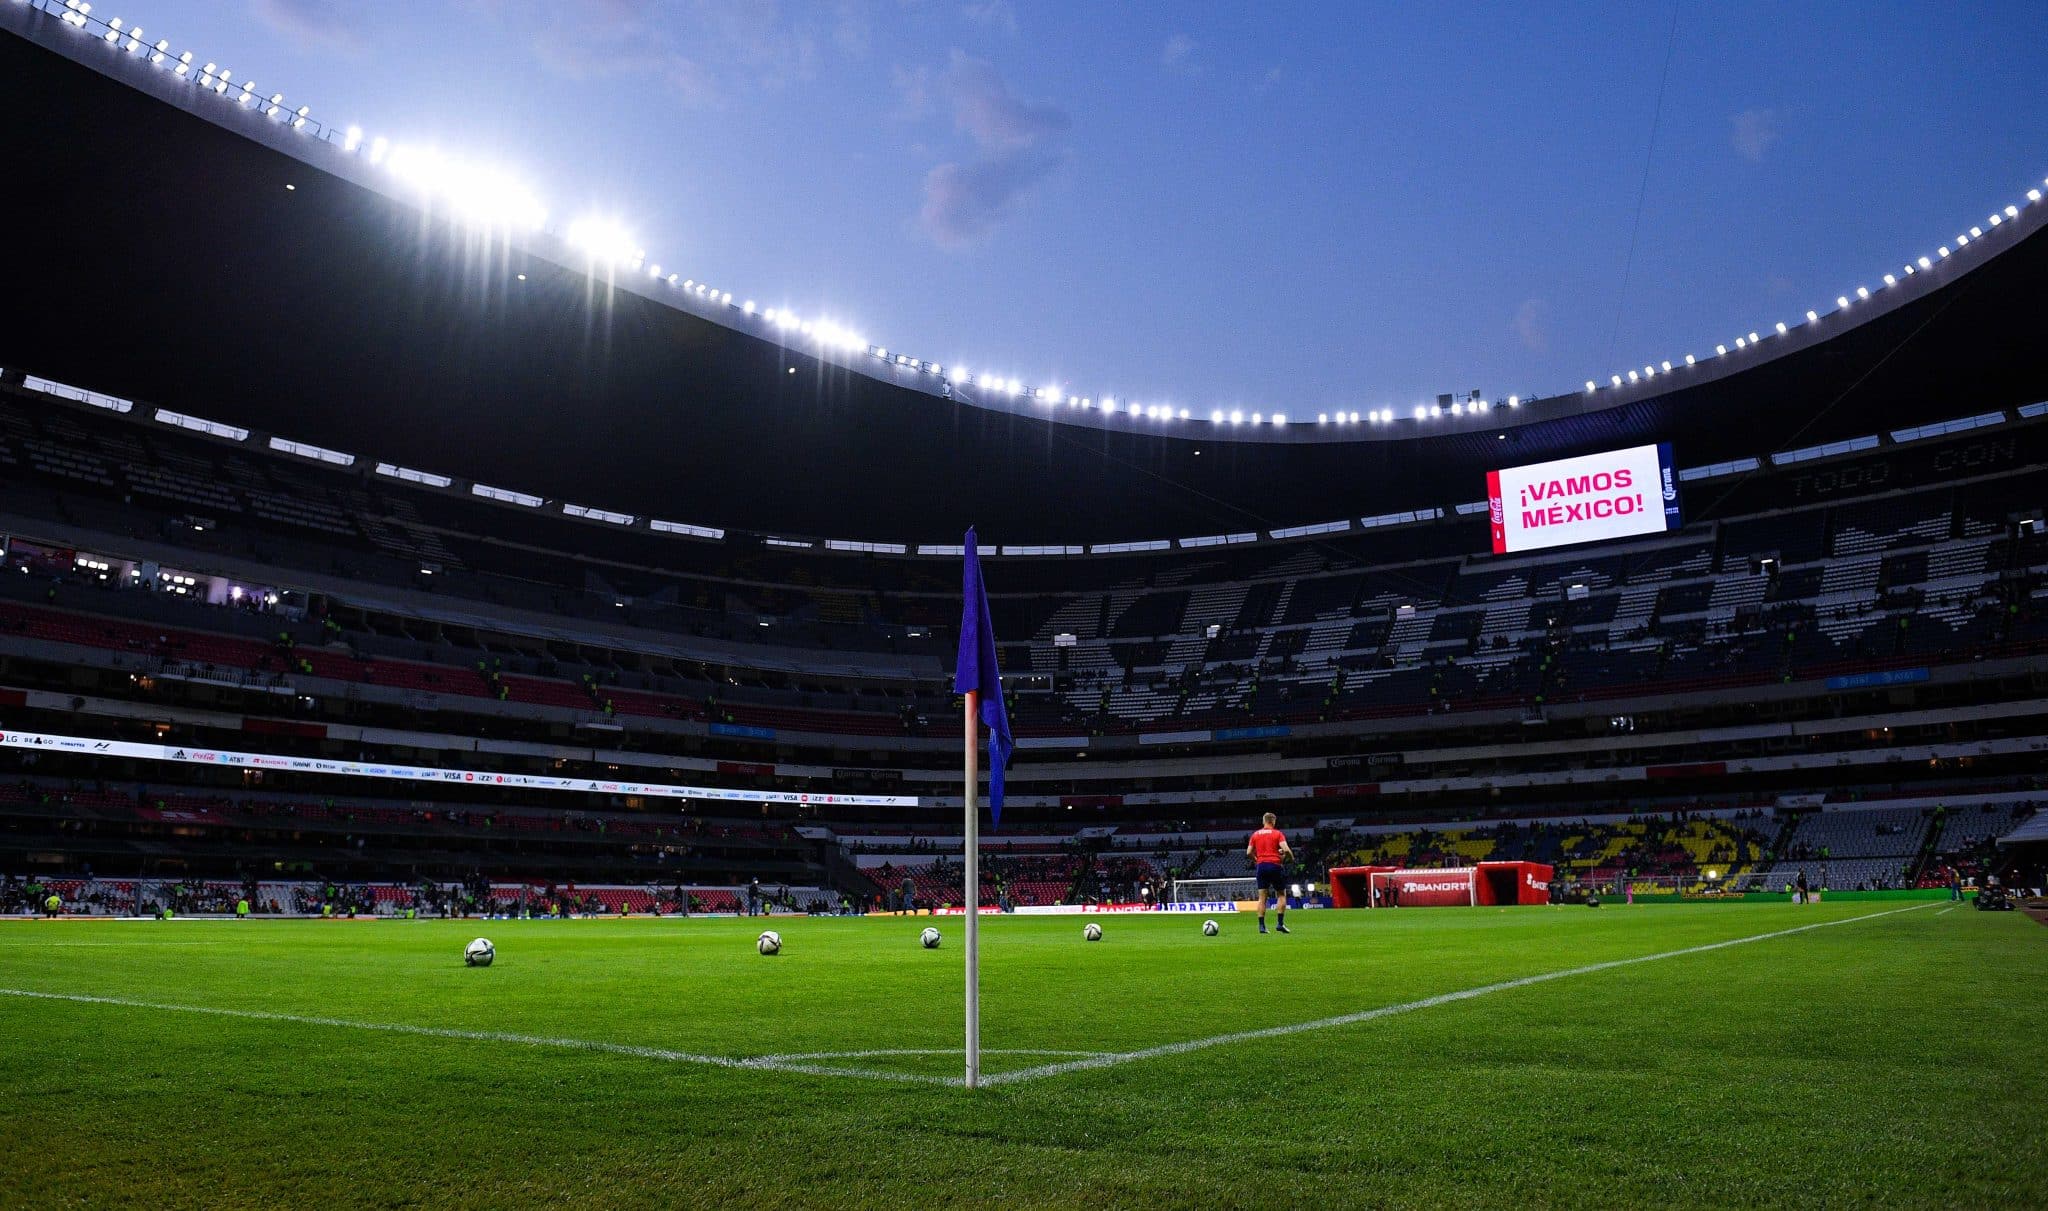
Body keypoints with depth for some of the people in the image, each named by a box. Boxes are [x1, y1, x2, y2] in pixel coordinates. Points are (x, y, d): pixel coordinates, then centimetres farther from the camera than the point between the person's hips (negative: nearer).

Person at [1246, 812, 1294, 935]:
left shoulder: (1255, 835, 9)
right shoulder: (1278, 834, -1)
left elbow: (1248, 853, 5)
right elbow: (1286, 850, -13)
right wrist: (1291, 858, 6)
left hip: (1261, 866, 3)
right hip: (1275, 865, -3)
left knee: (1262, 897, 5)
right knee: (1281, 894, 9)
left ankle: (1261, 925, -1)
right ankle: (1280, 923, -2)